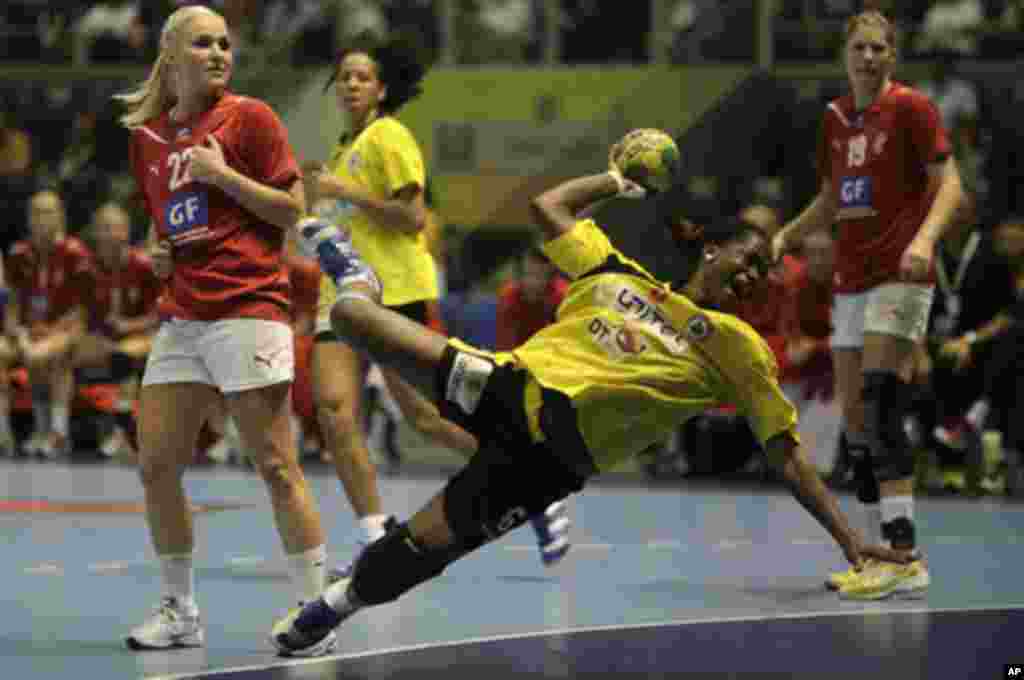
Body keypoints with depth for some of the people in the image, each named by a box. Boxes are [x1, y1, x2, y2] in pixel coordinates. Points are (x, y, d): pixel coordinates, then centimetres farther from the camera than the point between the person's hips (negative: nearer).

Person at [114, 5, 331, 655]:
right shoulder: (147, 133, 14)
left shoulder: (249, 117, -2)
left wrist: (224, 174, -13)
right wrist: (157, 250, 9)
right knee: (156, 465, 3)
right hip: (182, 316, 6)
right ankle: (180, 610, 16)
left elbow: (292, 209, -4)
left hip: (248, 307, -6)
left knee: (277, 466, -8)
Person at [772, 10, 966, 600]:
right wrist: (785, 237, 13)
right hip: (851, 282, 8)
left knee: (882, 413, -19)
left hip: (899, 279, -8)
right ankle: (880, 554, 13)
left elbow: (949, 185, -11)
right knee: (857, 425, 6)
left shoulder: (911, 108, -5)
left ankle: (905, 558, -22)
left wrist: (924, 239, -28)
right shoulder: (836, 119, 14)